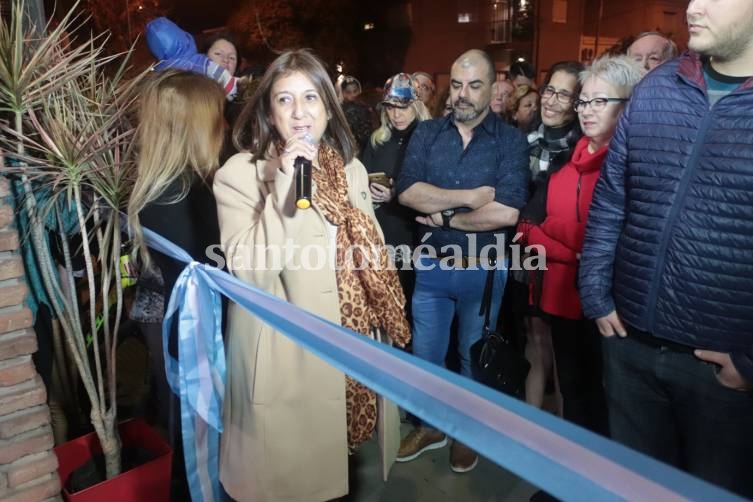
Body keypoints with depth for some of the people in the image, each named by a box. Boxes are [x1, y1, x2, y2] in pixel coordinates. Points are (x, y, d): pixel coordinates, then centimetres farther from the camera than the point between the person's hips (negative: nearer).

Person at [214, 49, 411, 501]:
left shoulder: (351, 169, 5)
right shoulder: (239, 173, -11)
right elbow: (248, 270, -23)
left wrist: (389, 323, 15)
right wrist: (284, 187, -27)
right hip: (283, 351, -4)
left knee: (337, 463, 20)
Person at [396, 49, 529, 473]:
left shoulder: (511, 140, -10)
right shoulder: (426, 134, 1)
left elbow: (506, 213, -23)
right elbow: (407, 192, -14)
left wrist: (445, 217, -15)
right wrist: (471, 196, -19)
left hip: (484, 269, -2)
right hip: (432, 264, 3)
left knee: (474, 354, 17)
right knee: (425, 353, 15)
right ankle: (432, 425, 40)